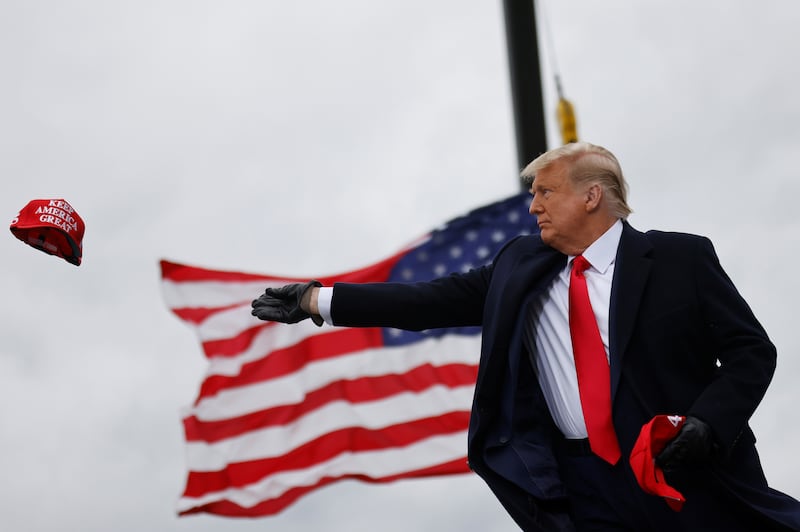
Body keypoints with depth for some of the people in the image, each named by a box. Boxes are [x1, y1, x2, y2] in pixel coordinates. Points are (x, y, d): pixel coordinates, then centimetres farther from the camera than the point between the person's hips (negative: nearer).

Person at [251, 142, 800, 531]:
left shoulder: (682, 258, -1)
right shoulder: (520, 266, 9)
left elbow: (752, 351, -2)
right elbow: (429, 301, 8)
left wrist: (708, 425, -18)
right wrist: (316, 300, 4)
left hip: (691, 480, -3)